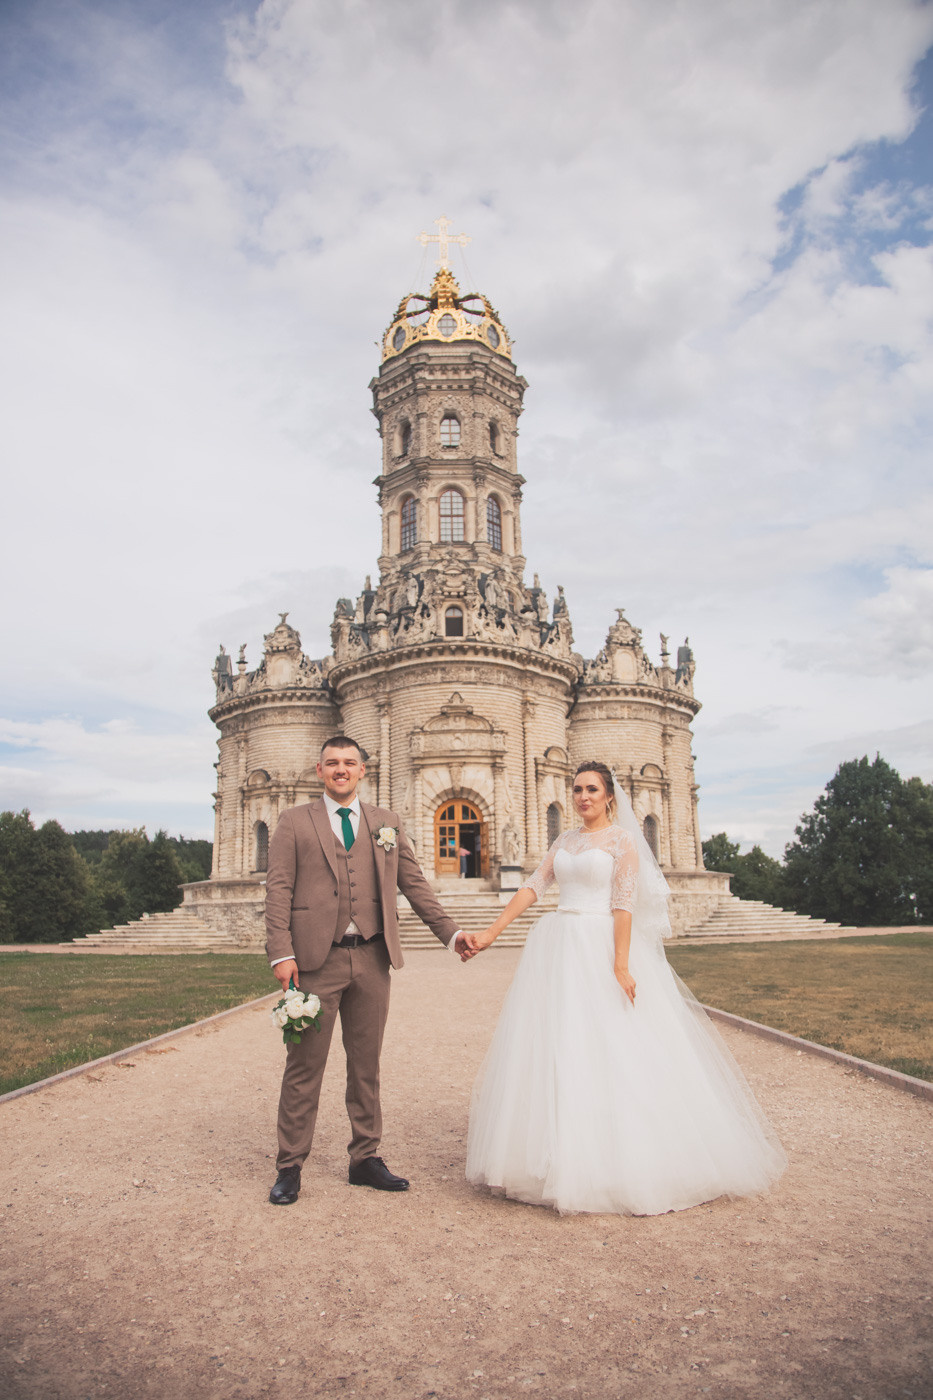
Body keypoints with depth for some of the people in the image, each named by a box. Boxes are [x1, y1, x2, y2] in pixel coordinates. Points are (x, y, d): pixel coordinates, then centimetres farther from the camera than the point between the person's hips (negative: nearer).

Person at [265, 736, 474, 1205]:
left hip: (371, 959, 3)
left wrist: (450, 932, 8)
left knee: (366, 1064, 12)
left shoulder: (386, 823, 13)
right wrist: (281, 953, -11)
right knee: (305, 1064, 3)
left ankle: (365, 1158, 25)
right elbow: (278, 889, -1)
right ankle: (289, 1166, 17)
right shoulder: (294, 822, 5)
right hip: (316, 959, -3)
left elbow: (413, 883, 13)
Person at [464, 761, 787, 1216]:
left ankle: (617, 1164, 9)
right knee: (552, 1051, 6)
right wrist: (490, 933, 0)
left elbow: (624, 904, -11)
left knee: (611, 1051, -4)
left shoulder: (622, 840, -2)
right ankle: (562, 1158, 17)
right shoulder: (564, 842, 14)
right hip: (557, 949, 6)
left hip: (601, 948, -6)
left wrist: (621, 965, -19)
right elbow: (532, 888, 8)